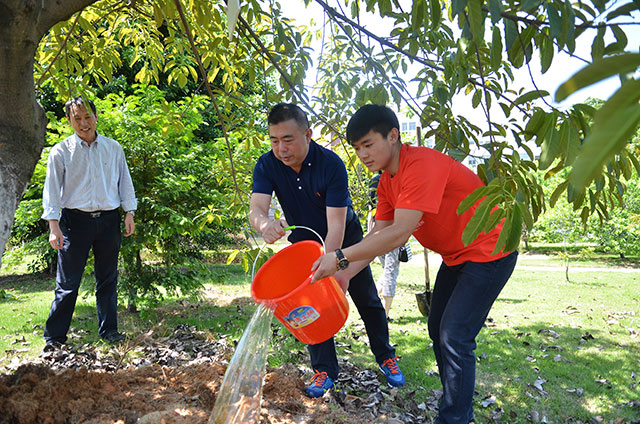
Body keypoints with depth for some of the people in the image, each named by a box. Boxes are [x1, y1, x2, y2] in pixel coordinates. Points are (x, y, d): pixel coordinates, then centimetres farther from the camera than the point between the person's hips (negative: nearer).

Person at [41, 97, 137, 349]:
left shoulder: (113, 148, 9)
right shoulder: (61, 151, 1)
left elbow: (124, 181, 14)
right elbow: (52, 189, 0)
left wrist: (129, 213, 8)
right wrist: (53, 226, -8)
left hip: (108, 219, 2)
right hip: (75, 220, -2)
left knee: (107, 279, 9)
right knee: (68, 282, -1)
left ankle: (109, 330, 20)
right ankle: (54, 336, 10)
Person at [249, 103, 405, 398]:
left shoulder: (331, 165, -31)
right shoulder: (267, 166, -20)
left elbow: (336, 225, -34)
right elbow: (256, 209, -33)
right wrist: (265, 225, -58)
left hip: (344, 238, -2)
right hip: (304, 241, 3)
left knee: (367, 299, 8)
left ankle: (385, 357, 28)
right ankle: (325, 369, 13)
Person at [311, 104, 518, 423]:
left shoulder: (422, 164, -29)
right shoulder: (387, 183, 1)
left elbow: (399, 233, -33)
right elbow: (379, 234, 2)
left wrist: (341, 258, -31)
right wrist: (345, 274, -8)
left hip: (488, 251, -9)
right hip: (455, 255, 10)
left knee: (454, 338, -12)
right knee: (438, 329, 13)